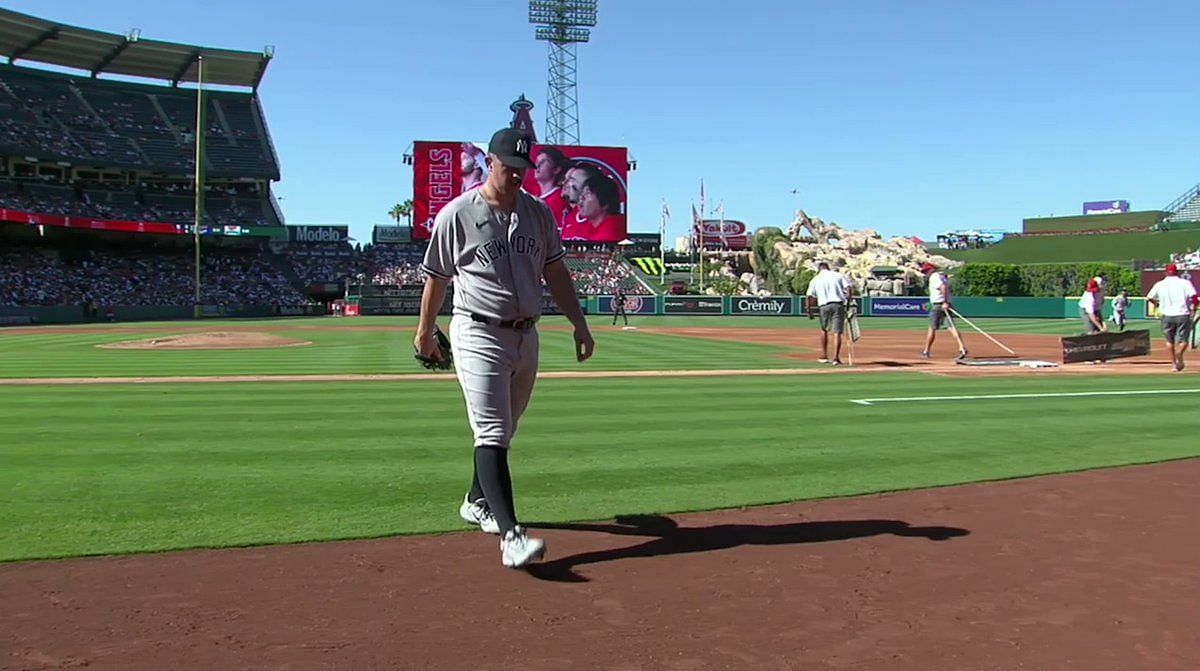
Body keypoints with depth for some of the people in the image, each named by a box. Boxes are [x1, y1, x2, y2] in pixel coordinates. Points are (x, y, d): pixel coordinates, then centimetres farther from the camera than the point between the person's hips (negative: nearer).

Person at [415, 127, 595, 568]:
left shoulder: (539, 213, 9)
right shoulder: (457, 214, -5)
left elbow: (555, 273, 13)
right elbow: (436, 278, 4)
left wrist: (579, 324, 7)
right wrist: (424, 332, 11)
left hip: (526, 335, 6)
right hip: (479, 335, -6)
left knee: (502, 431, 16)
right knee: (492, 433, -13)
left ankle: (477, 503, 36)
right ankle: (510, 534, -19)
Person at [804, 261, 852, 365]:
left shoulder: (815, 280, 12)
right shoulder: (838, 275, 10)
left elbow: (810, 297, 4)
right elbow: (849, 288, -3)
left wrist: (809, 311, 10)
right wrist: (849, 301, 2)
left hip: (824, 306, 1)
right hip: (838, 305, -1)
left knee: (824, 330, 20)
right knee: (837, 332, -1)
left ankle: (824, 356, 21)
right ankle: (836, 358, -7)